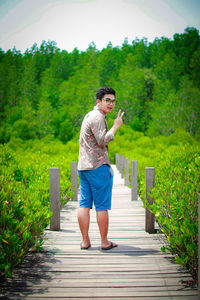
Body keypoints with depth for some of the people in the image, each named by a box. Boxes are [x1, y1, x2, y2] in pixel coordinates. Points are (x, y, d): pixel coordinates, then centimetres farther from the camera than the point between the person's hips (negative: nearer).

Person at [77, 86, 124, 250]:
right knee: (102, 206, -1)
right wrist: (116, 126, -11)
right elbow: (103, 141, -20)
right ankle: (104, 242, 7)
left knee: (84, 204, 6)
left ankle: (85, 241, 10)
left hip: (83, 166, 9)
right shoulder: (97, 117, -11)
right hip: (98, 166, -9)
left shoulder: (89, 115, 20)